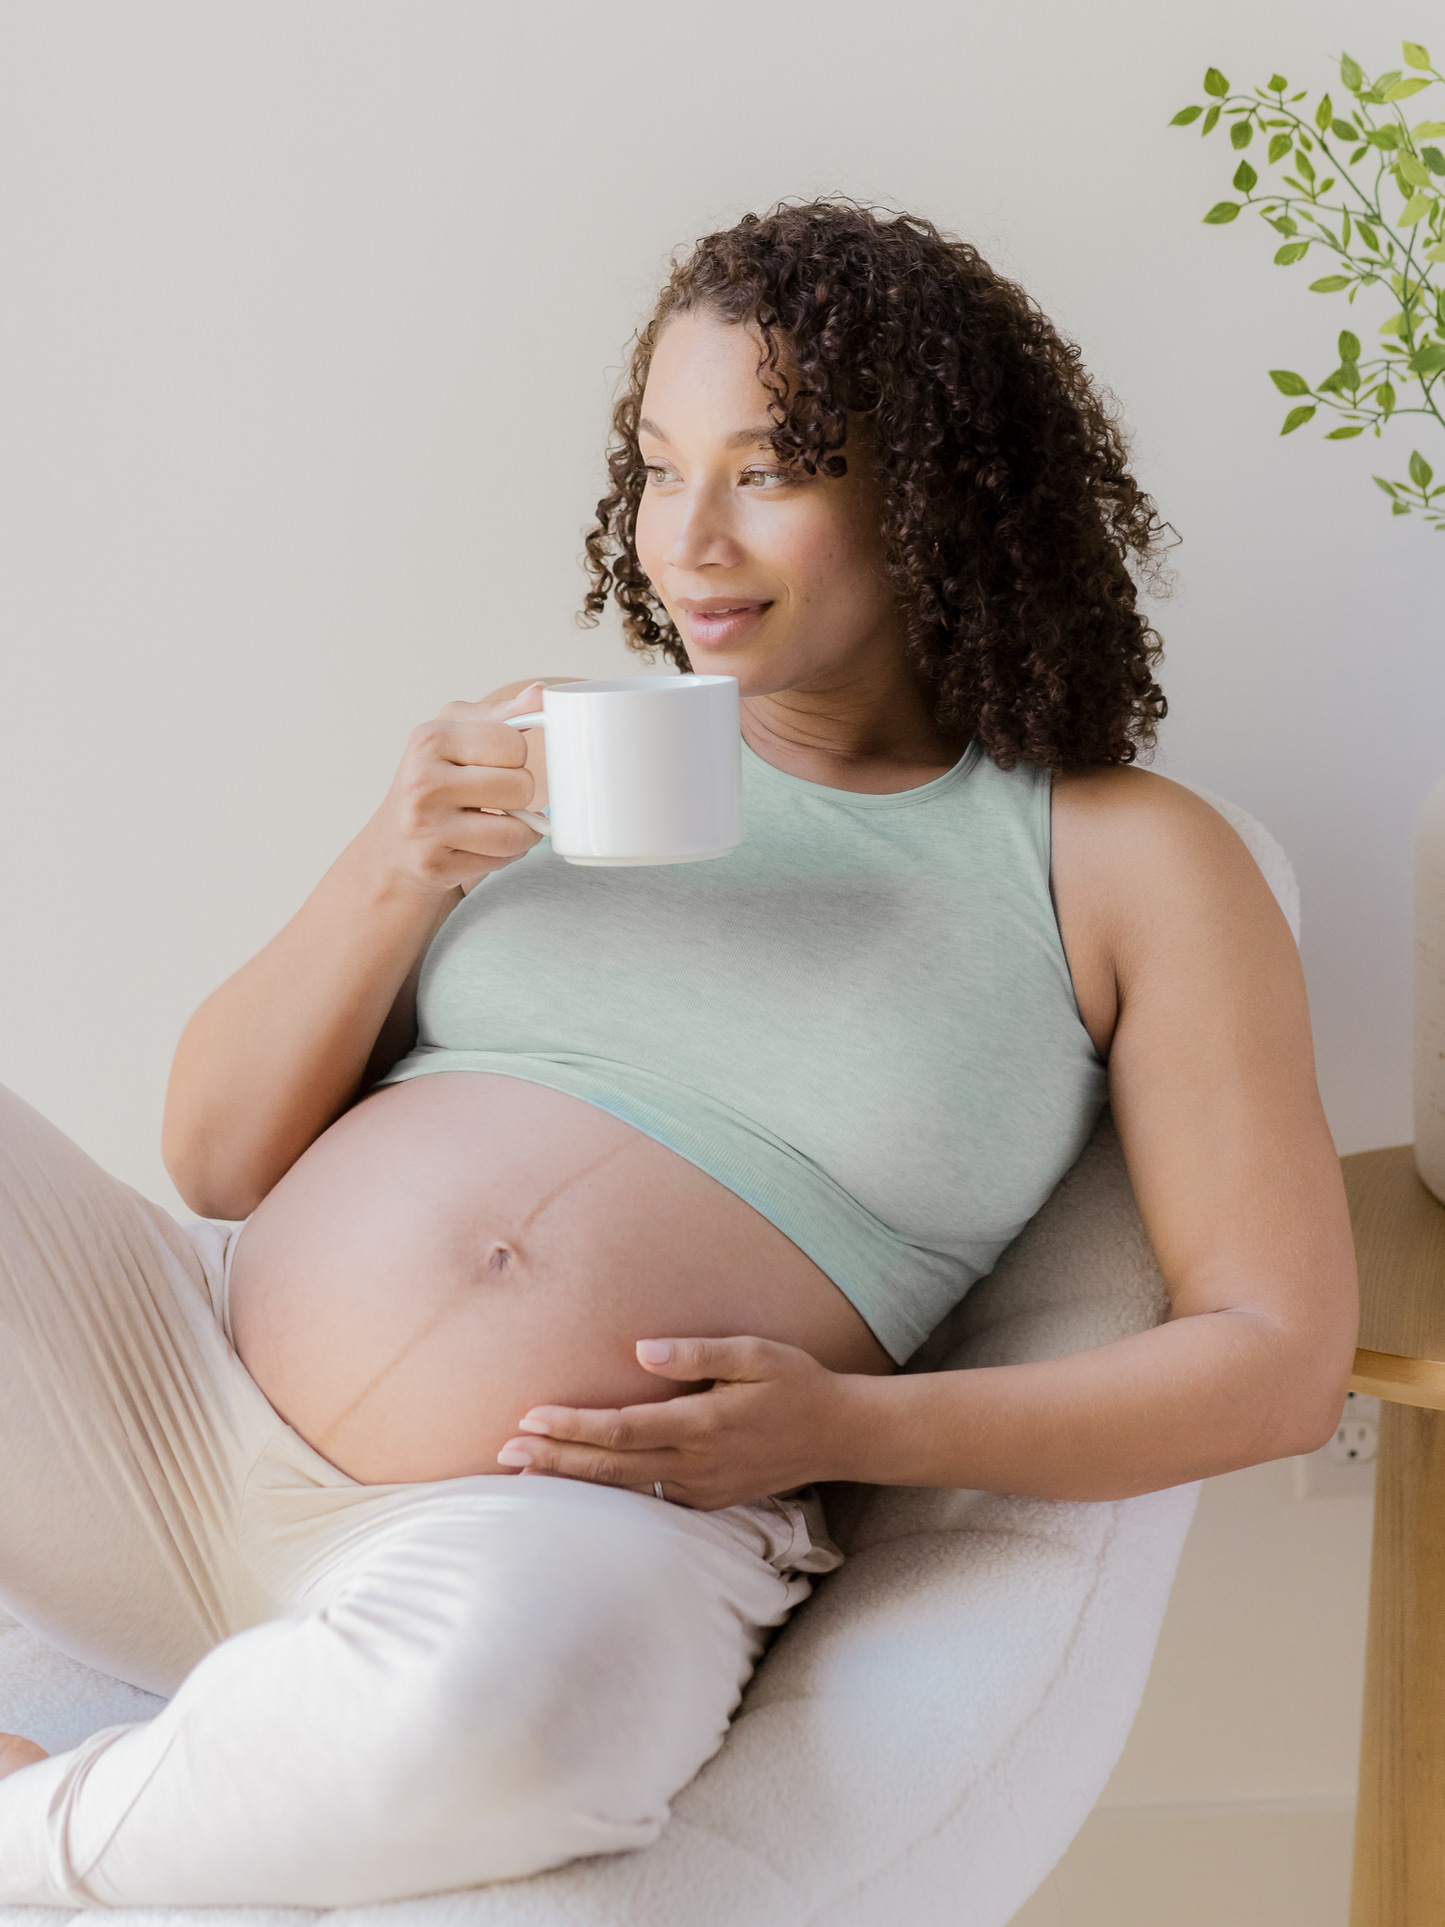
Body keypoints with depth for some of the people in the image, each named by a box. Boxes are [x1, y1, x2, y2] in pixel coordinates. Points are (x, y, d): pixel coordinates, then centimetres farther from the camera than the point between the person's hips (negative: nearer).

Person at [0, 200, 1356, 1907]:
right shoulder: (559, 758, 13)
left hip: (578, 1540, -3)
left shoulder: (1123, 859, 6)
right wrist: (397, 872, -4)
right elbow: (215, 1158, 13)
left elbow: (1280, 1352, 3)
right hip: (186, 1384, 4)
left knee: (507, 1657, -40)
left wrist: (845, 1428, -10)